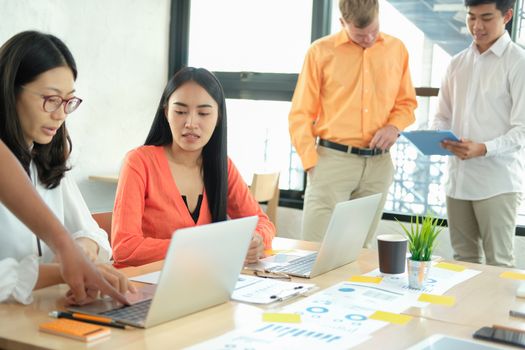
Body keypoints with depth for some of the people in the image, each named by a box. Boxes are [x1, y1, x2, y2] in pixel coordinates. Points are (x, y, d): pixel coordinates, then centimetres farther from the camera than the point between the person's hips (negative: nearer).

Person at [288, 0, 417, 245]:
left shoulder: (396, 49, 8)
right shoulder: (321, 52, -1)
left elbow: (406, 103, 17)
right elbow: (301, 114, 0)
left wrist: (394, 126, -5)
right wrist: (311, 163, -7)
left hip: (379, 165, 3)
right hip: (332, 160, -3)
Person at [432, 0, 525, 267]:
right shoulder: (457, 63, 13)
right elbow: (443, 116, 16)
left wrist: (483, 149, -25)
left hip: (498, 181, -5)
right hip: (458, 177, 6)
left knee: (498, 263, 0)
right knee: (463, 260, 13)